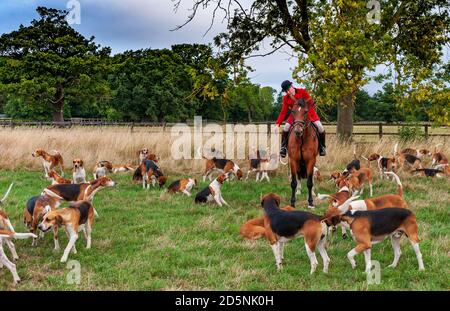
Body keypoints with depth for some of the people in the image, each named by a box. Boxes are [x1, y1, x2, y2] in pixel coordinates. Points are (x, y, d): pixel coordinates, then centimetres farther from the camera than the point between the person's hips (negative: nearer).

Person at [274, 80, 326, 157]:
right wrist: (277, 123, -18)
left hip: (308, 113, -2)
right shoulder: (286, 98, -6)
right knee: (286, 128, -18)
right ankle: (284, 146, 2)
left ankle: (321, 146, 6)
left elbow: (310, 102, -13)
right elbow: (283, 112, -7)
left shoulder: (302, 91, -14)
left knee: (320, 127, -17)